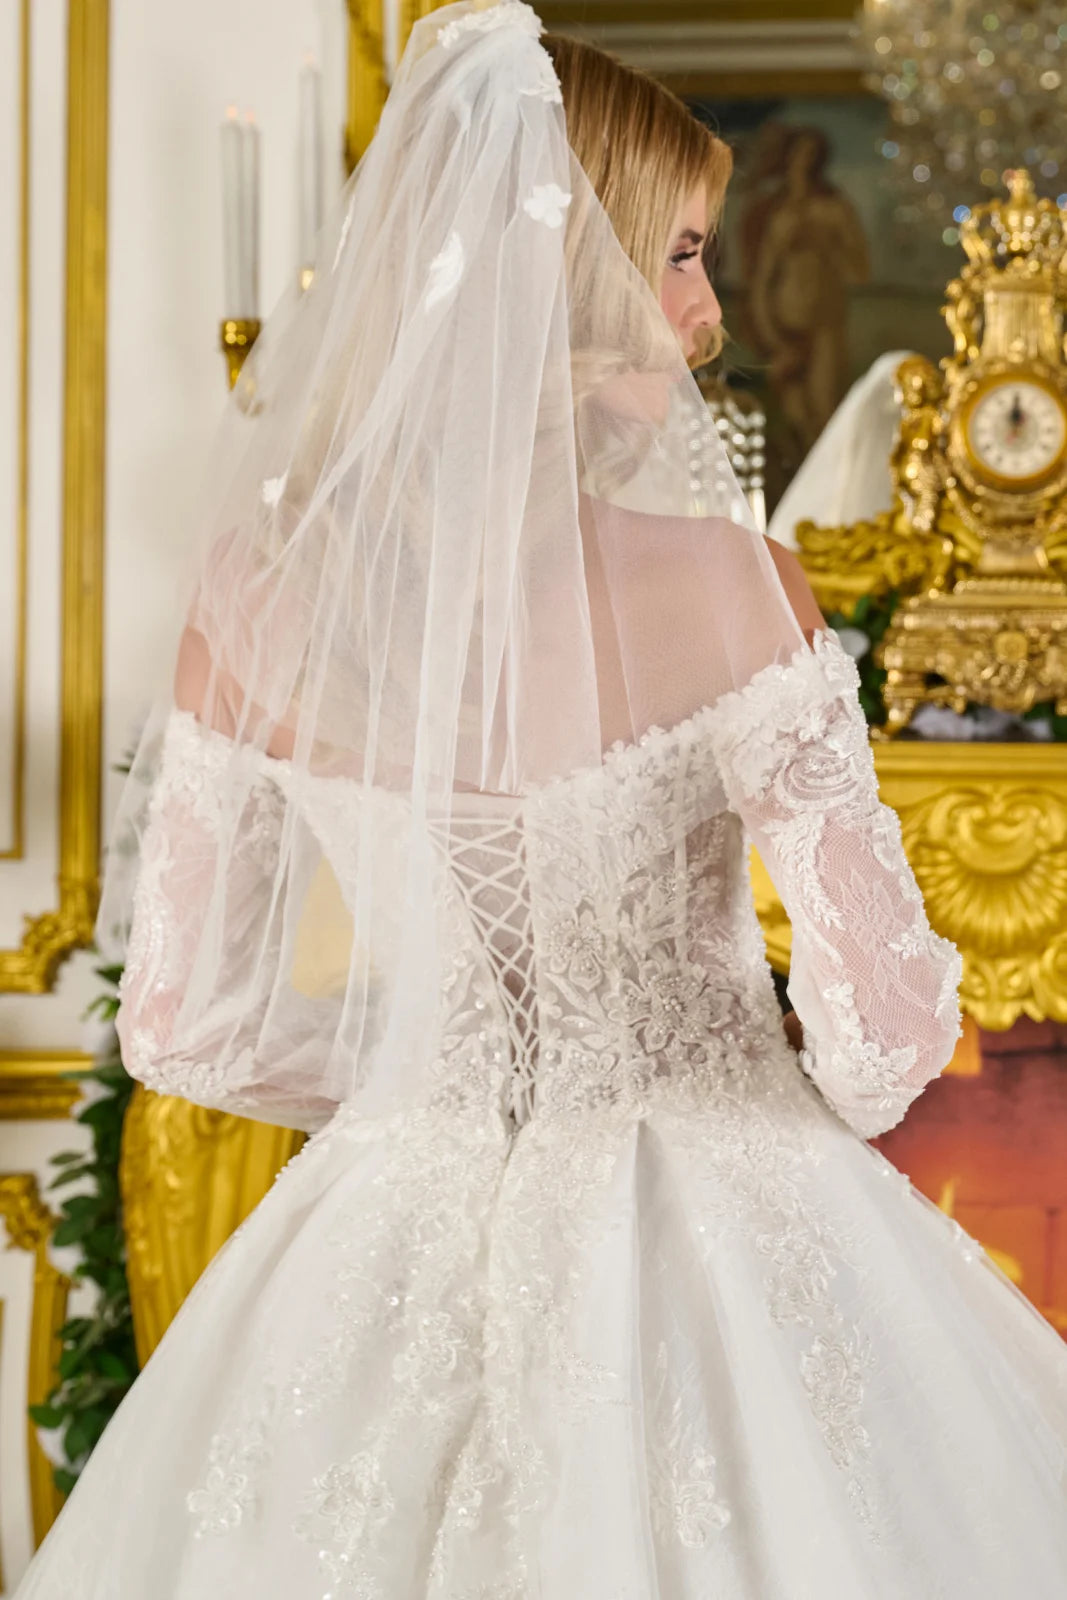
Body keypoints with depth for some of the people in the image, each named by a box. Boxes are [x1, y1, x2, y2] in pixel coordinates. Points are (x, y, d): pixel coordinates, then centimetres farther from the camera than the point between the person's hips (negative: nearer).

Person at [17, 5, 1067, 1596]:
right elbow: (884, 1012, -18)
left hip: (404, 1220, 4)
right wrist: (832, 1112, 4)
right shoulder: (715, 585, -20)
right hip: (713, 1238, -4)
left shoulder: (261, 592, -7)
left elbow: (181, 1020, 0)